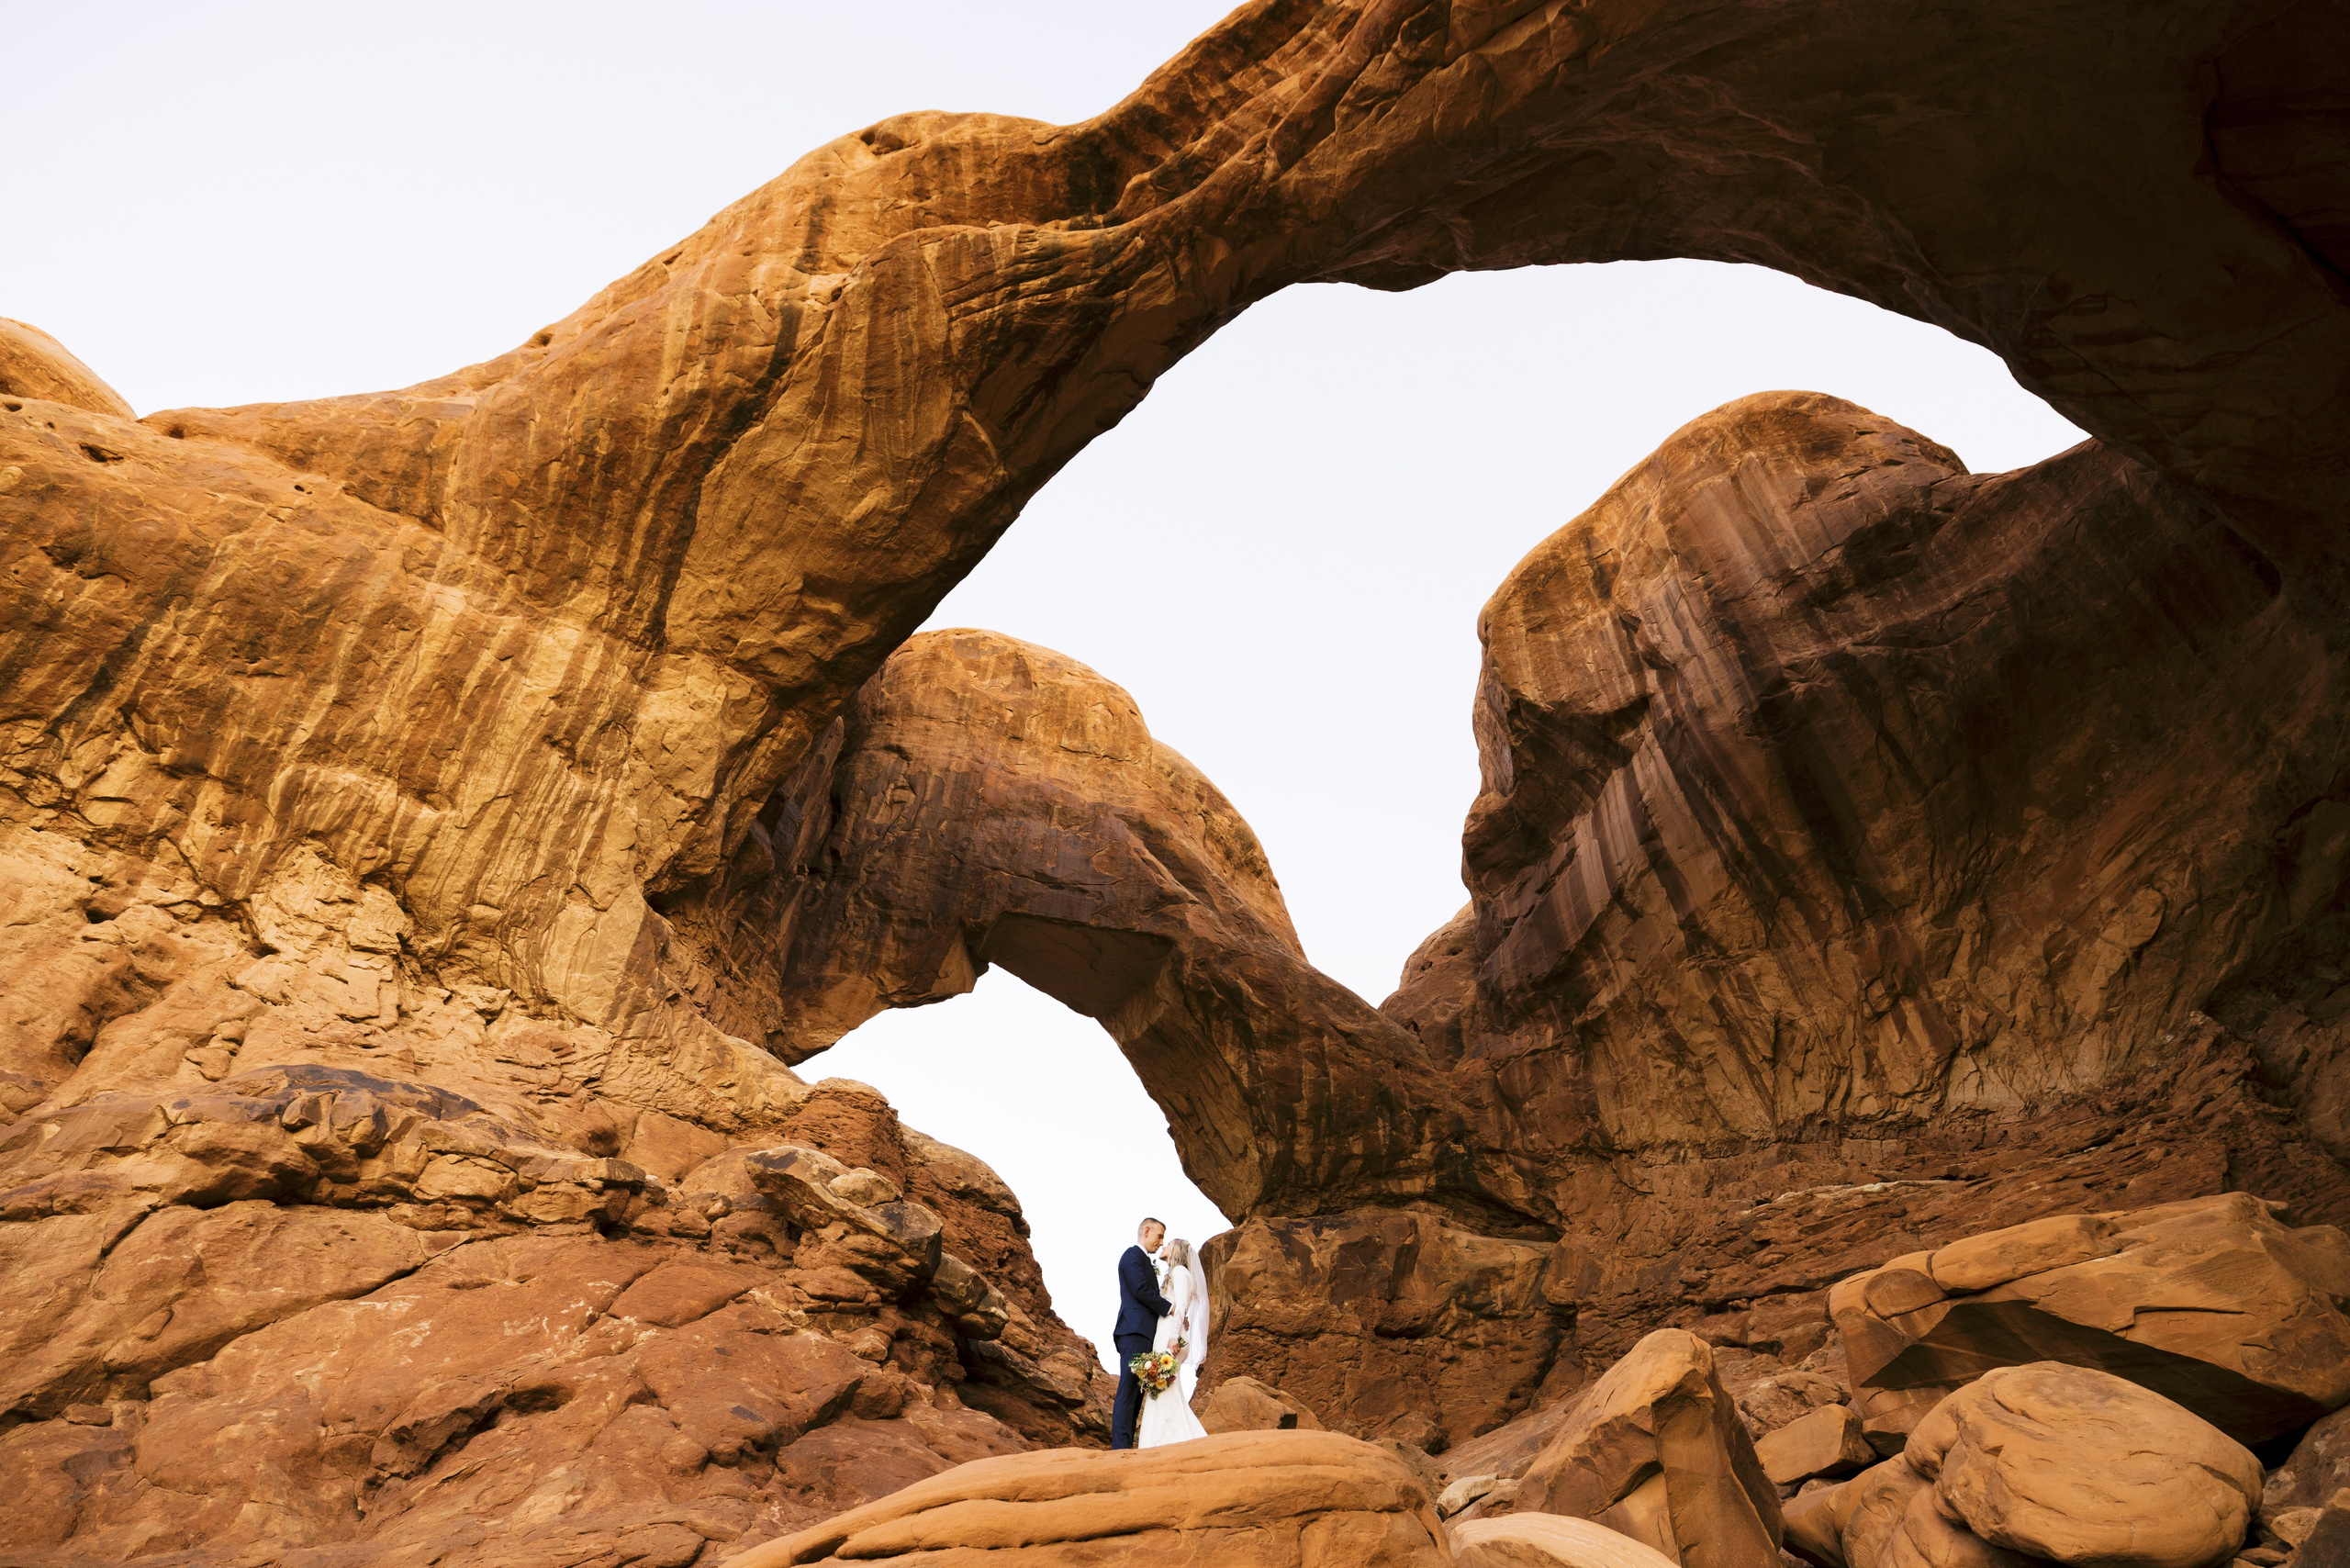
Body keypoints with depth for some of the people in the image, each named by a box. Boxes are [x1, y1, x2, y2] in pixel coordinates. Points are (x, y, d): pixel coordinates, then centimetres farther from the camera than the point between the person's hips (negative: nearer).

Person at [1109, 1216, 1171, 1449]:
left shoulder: (1143, 1260, 26)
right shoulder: (1133, 1255, -5)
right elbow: (1142, 1290, -16)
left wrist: (1170, 1313, 10)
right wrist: (1170, 1307, -8)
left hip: (1141, 1334, 10)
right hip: (1134, 1331, -10)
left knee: (1136, 1393, 6)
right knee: (1128, 1391, -13)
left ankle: (1125, 1447, 6)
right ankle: (1120, 1446, -15)